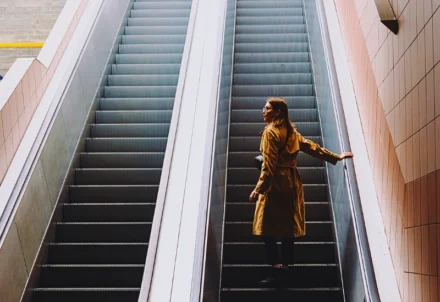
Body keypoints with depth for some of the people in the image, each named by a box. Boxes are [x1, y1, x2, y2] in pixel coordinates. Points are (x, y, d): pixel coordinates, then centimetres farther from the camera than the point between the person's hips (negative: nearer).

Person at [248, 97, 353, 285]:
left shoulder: (270, 131, -11)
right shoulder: (291, 131, 13)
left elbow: (268, 165, -17)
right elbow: (311, 147, 18)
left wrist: (258, 189, -18)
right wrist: (336, 157, 28)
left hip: (275, 183, -8)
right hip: (291, 183, 8)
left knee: (269, 228, -5)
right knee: (287, 226, 11)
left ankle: (276, 270, -7)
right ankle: (286, 267, 17)